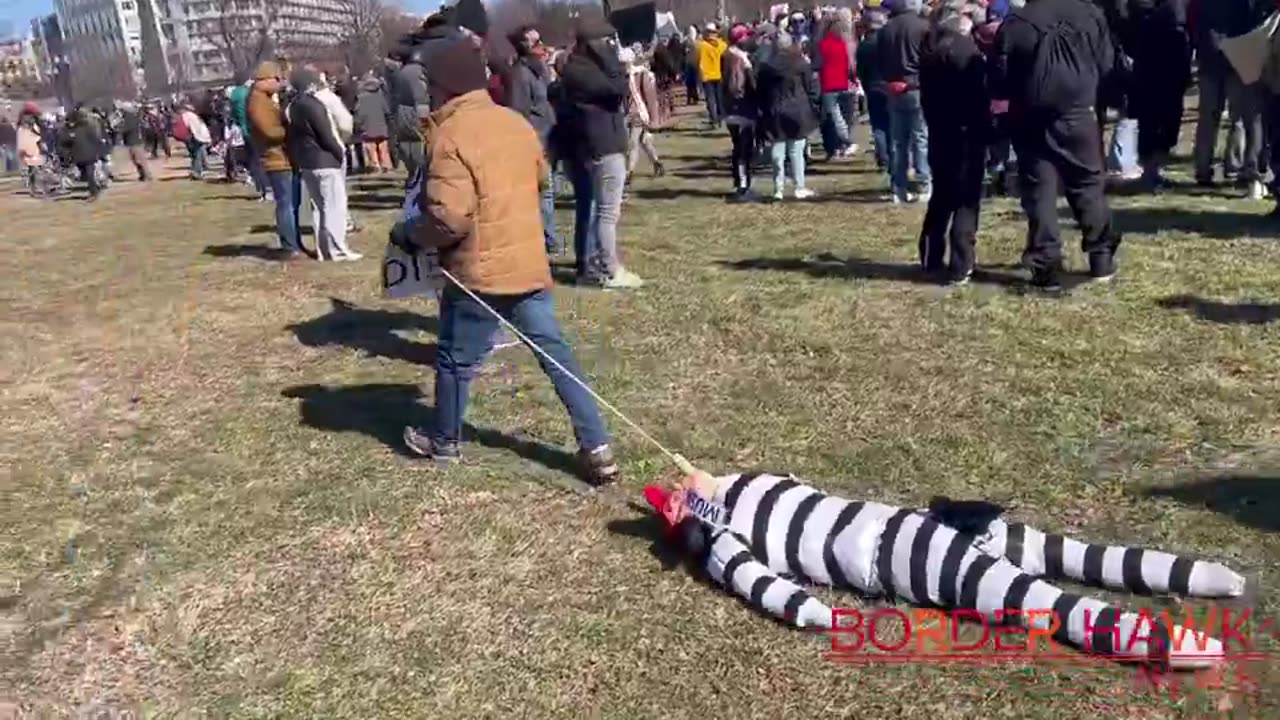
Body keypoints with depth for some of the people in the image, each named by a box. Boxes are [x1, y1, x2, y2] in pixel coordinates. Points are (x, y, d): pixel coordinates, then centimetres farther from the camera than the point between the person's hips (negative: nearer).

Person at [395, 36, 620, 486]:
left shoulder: (450, 136, -17)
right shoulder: (516, 122, 7)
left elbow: (449, 218, -23)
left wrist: (408, 234, -6)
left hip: (478, 272, -6)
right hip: (528, 263, 7)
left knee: (456, 361, 13)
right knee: (555, 352, 8)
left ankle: (444, 442, 32)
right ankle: (597, 449, 7)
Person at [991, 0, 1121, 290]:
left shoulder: (1014, 24, -5)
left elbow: (999, 83, -4)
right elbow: (1106, 65, 7)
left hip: (1031, 120, -2)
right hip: (1078, 114, 2)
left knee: (1039, 193, 2)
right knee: (1089, 185, 13)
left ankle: (1047, 270, 0)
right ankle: (1102, 259, 17)